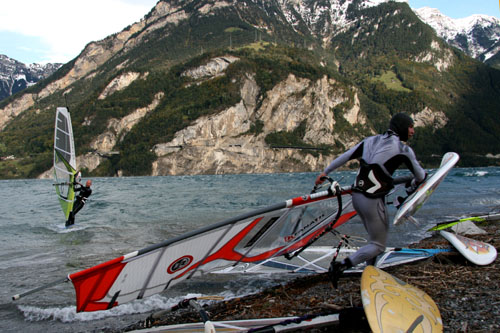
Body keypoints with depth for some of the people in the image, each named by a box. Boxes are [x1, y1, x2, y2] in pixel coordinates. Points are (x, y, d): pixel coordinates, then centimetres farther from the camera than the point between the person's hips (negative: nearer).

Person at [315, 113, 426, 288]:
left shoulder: (371, 140, 11)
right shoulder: (403, 150, -4)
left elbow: (346, 156, 13)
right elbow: (420, 176, 8)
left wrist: (325, 172, 22)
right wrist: (412, 186, 31)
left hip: (356, 196, 7)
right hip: (372, 200, -7)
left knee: (375, 237, 23)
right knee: (378, 246, 4)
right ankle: (340, 266, -9)